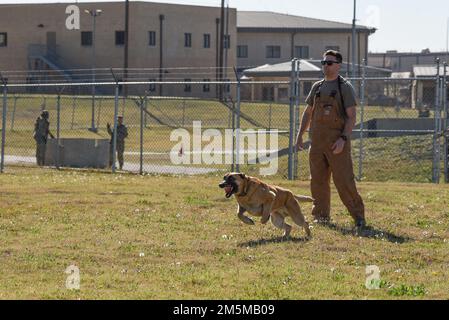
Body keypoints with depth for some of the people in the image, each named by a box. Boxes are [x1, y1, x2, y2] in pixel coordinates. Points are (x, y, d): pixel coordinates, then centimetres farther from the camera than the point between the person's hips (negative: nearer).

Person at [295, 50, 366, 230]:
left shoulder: (345, 87, -3)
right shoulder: (317, 87, 14)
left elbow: (351, 116, -8)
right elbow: (308, 112, 22)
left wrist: (343, 138, -19)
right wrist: (300, 135, 14)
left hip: (337, 142, -6)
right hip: (317, 141, 6)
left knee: (344, 180, -11)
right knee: (318, 181, 8)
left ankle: (358, 216, -6)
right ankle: (321, 216, 17)